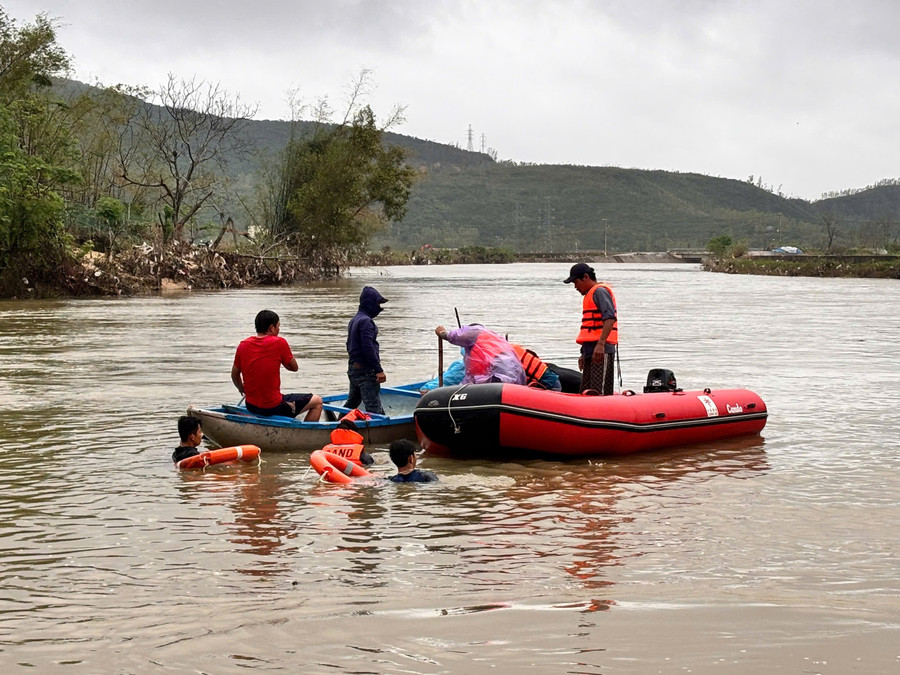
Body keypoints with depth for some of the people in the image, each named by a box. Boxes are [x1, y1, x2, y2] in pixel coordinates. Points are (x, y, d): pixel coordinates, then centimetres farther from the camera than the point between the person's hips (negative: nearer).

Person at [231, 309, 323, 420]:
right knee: (317, 401, 11)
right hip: (274, 407, -6)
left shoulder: (243, 345, 1)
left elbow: (234, 375, 12)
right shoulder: (279, 343, -13)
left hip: (251, 407, 6)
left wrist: (242, 389, 30)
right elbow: (294, 368, 1)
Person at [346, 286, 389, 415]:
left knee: (351, 403, 21)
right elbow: (368, 347, -22)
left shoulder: (353, 321, 18)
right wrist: (379, 370, -22)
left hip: (353, 367, 10)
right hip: (366, 370, -10)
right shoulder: (366, 321, -15)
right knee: (374, 407, -15)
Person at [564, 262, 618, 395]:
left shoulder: (600, 291, -7)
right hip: (591, 349, 11)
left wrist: (600, 344, -28)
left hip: (602, 351, -11)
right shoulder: (591, 294, 24)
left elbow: (610, 319, -21)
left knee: (600, 393, -15)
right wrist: (584, 354, 28)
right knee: (586, 392, 9)